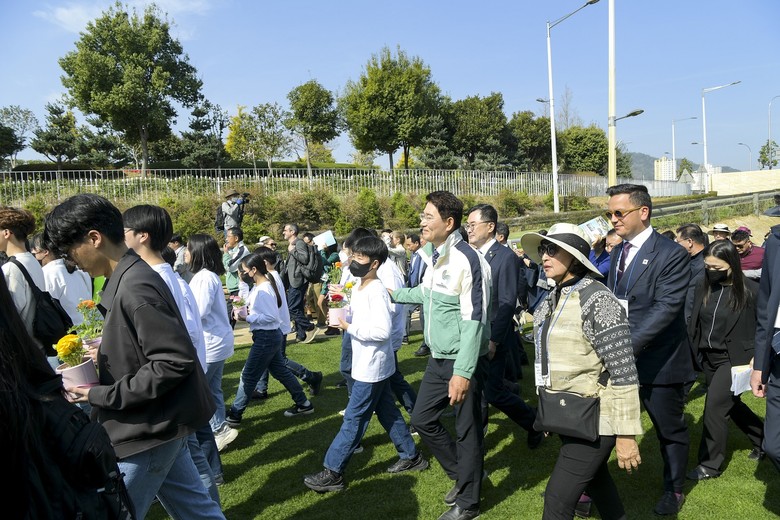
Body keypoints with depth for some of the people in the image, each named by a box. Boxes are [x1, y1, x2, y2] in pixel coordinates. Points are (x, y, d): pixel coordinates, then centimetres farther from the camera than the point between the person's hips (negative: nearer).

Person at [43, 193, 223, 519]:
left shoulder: (135, 288, -24)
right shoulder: (131, 278, 6)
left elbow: (176, 360, -26)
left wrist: (103, 395, -19)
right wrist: (105, 352, 5)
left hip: (149, 431, -9)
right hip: (159, 425, 9)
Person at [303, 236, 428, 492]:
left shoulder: (377, 291, -21)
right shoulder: (357, 287, 8)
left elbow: (383, 330, -27)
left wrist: (349, 328, -22)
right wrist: (341, 316, 1)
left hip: (372, 367, -10)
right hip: (367, 364, 10)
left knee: (353, 419, 0)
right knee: (387, 412, 18)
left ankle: (332, 473, 10)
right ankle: (411, 456, 31)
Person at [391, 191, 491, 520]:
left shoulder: (466, 260, -20)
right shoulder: (432, 256, 5)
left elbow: (474, 320, -22)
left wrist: (463, 372, -25)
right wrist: (393, 294, 33)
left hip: (464, 361, -8)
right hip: (438, 358, 9)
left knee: (466, 431, 7)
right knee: (422, 419, 16)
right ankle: (461, 474, 37)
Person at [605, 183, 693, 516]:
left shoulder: (671, 255, -15)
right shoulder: (618, 252, 9)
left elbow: (666, 308, -23)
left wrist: (629, 345, -31)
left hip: (658, 361, -5)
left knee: (670, 431, 15)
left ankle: (674, 490, 38)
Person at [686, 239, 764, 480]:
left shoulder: (750, 290, -15)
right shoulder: (703, 286, -1)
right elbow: (694, 322, 6)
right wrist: (693, 352, 4)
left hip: (735, 359, -6)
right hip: (708, 357, 6)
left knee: (715, 406, -8)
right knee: (730, 404, 20)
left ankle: (710, 464, 7)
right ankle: (762, 439, 46)